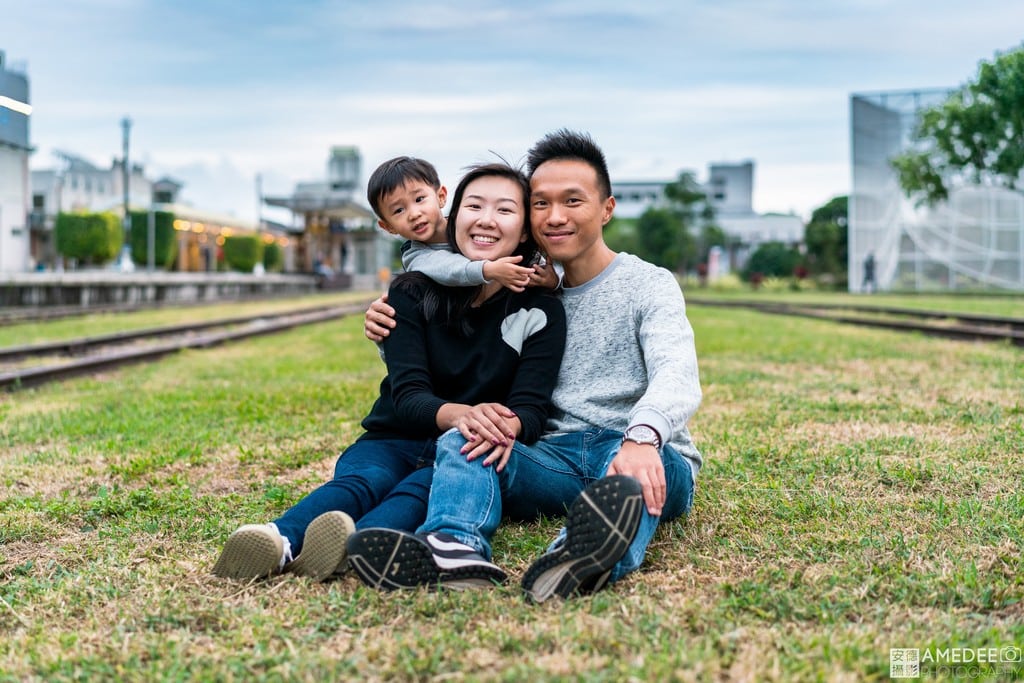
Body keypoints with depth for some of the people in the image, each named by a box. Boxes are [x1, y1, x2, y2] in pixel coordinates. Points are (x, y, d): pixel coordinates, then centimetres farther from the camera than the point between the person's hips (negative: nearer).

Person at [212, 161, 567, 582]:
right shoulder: (412, 294, 1)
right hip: (395, 441, 1)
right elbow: (408, 396, -10)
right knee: (360, 481, -33)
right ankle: (280, 541, -63)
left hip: (463, 453, -1)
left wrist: (502, 427, -36)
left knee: (427, 484, -35)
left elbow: (531, 408, -9)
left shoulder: (542, 312, 1)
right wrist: (461, 414, -34)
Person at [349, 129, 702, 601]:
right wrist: (395, 336, 0)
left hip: (649, 459, -3)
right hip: (556, 460, 4)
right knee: (458, 441, -22)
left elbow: (677, 376, -16)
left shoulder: (649, 285, 4)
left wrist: (642, 436, -39)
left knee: (634, 457, -38)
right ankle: (458, 549, -54)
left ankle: (593, 558, -69)